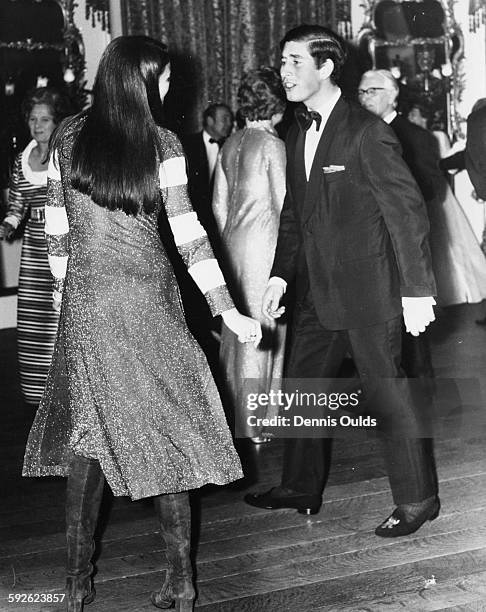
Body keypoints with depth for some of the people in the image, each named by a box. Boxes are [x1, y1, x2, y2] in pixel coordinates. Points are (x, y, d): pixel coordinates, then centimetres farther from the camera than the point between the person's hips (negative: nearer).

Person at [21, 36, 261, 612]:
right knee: (167, 432, 7)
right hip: (148, 300, -2)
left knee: (85, 434, 9)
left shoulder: (66, 138, 2)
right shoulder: (161, 143, -6)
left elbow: (56, 228, 7)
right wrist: (226, 309, -6)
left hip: (84, 303, 2)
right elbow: (188, 234, -9)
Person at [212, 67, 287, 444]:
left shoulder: (231, 145, 8)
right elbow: (284, 206, -12)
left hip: (234, 243, 7)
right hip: (264, 246, -7)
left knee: (236, 332, 15)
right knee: (262, 334, 0)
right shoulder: (273, 146, -11)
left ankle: (231, 416, 24)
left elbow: (219, 204, 12)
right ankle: (252, 428, 6)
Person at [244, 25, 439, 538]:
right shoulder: (296, 134, 10)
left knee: (387, 393, 1)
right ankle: (300, 487, 29)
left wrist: (417, 289, -16)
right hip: (316, 292, 8)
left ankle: (416, 500, 15)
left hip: (368, 292, -8)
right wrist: (281, 275, 9)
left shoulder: (367, 131, -14)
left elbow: (407, 209, -14)